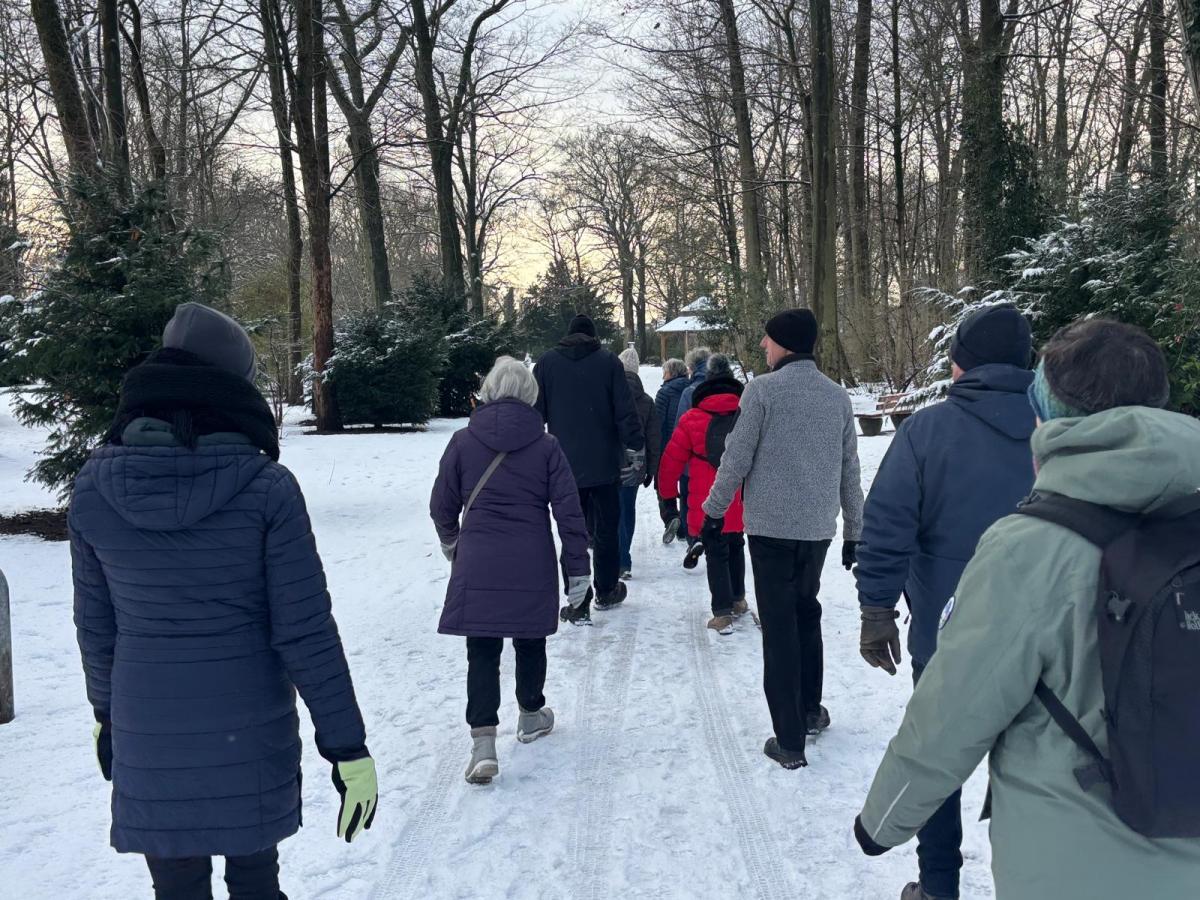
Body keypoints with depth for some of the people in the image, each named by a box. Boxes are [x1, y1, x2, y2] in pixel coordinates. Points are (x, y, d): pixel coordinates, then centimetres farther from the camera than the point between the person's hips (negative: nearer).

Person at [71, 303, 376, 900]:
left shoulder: (92, 487, -6)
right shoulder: (266, 486, -16)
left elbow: (95, 625, 5)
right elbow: (306, 632, -15)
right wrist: (347, 747, -8)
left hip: (147, 735, 2)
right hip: (251, 730, -2)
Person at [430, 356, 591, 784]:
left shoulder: (463, 442, -2)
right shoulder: (545, 445, -3)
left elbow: (442, 504, 4)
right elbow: (568, 510, -4)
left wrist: (450, 541, 25)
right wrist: (578, 568, 3)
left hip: (477, 565, 0)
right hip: (533, 566, 1)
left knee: (482, 652, 3)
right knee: (530, 643, 19)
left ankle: (483, 743, -8)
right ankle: (531, 716, 38)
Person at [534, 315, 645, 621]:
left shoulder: (546, 363, 2)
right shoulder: (608, 362, -2)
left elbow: (536, 413, 4)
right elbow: (626, 410, -5)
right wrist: (636, 451, -1)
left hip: (565, 465, 1)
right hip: (605, 464, -1)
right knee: (606, 529, 15)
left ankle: (578, 605, 4)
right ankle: (606, 592, 28)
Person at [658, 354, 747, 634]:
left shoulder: (692, 419, -5)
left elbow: (672, 461, -2)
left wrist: (667, 497, 7)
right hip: (740, 504, 3)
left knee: (715, 554, 3)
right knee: (735, 547, 22)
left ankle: (723, 613, -2)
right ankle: (738, 600, 34)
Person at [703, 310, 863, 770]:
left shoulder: (763, 389, -10)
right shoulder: (838, 396, 5)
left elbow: (736, 458, -10)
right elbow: (850, 471, 10)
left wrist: (715, 509, 4)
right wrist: (854, 531, 19)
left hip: (771, 526, -5)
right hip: (819, 527, 5)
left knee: (779, 627, 1)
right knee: (806, 613, 23)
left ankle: (790, 741, 3)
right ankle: (810, 710, 34)